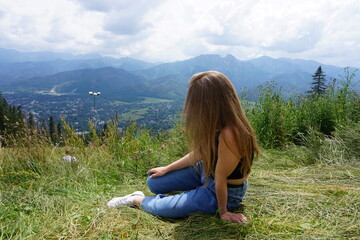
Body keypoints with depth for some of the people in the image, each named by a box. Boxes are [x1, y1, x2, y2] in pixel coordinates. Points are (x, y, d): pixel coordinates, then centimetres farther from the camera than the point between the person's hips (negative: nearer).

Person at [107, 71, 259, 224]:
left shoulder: (229, 134, -38)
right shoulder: (219, 124, -9)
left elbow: (220, 178, -26)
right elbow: (199, 152, 1)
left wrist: (222, 211, -13)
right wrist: (167, 169, 7)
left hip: (226, 192, -7)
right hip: (206, 170, 8)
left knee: (163, 208, -19)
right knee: (154, 182, 6)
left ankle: (138, 200, 12)